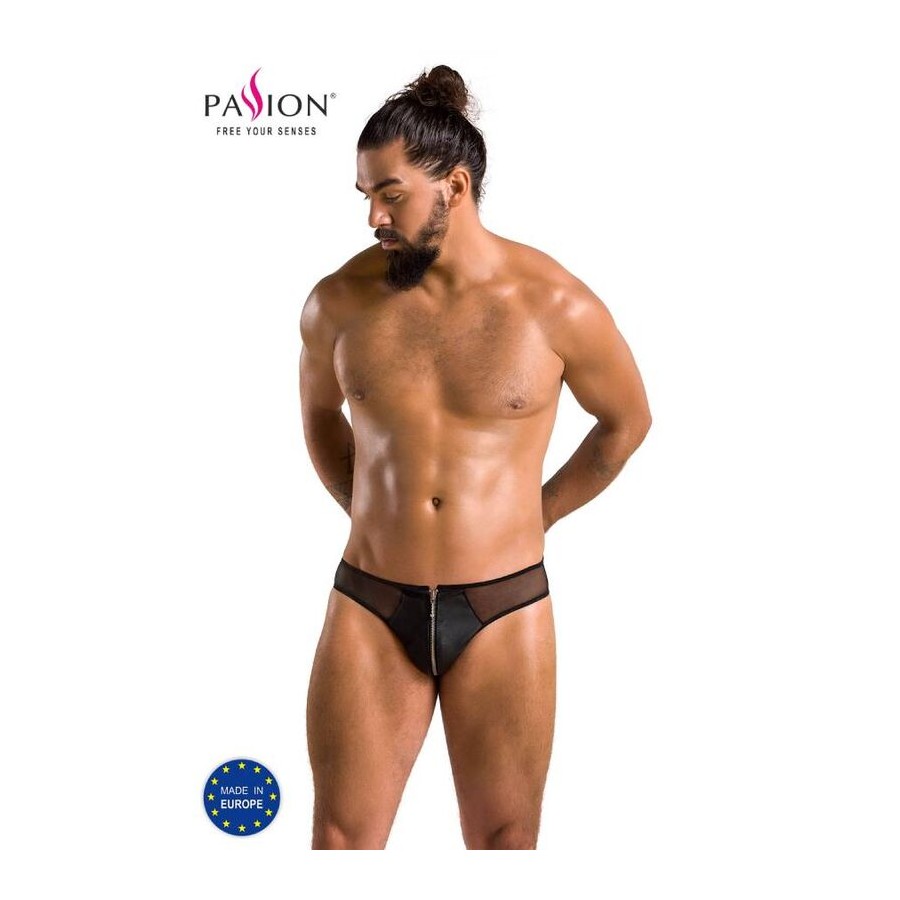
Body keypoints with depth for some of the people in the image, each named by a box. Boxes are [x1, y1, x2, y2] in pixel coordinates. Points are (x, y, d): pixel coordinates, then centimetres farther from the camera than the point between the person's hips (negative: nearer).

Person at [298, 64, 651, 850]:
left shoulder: (555, 306, -8)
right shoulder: (340, 302, -3)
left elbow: (627, 419, 9)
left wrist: (531, 520, 8)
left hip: (503, 612, -1)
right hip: (370, 608, 2)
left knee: (504, 843, 12)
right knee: (340, 840, 7)